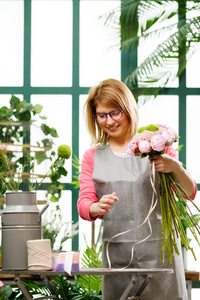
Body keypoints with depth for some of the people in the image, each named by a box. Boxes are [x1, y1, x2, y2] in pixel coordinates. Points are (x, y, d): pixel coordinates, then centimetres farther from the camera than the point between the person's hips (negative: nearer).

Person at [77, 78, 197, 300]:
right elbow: (83, 203, 7)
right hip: (117, 254, 2)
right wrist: (97, 207, -17)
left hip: (158, 250, -1)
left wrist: (175, 167, -15)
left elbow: (189, 193, 6)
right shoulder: (93, 156, 14)